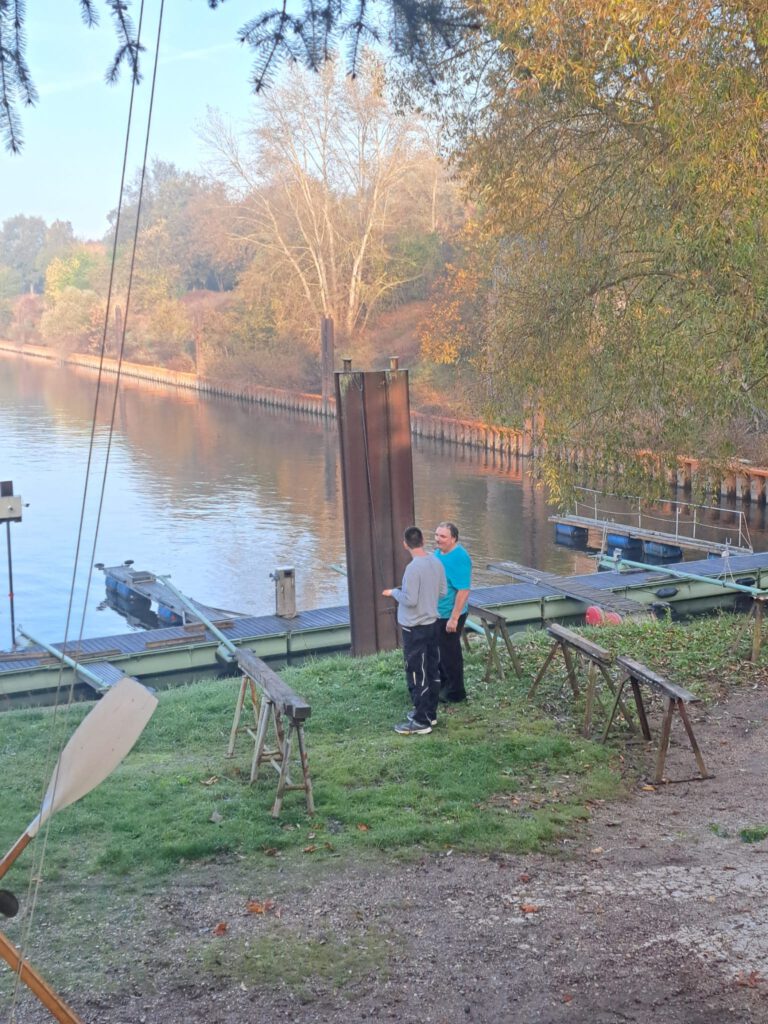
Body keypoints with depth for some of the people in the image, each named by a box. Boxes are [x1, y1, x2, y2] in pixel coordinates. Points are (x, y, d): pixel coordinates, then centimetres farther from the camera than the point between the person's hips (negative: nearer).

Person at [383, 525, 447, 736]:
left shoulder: (413, 568, -23)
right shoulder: (437, 563, 2)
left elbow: (410, 600, -23)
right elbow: (443, 592, 11)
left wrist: (394, 592, -6)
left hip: (415, 628, -8)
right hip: (432, 623, 8)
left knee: (417, 674, -2)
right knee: (432, 671, 16)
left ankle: (421, 722, 3)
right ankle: (429, 713, 28)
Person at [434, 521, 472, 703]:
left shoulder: (459, 558, -24)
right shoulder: (438, 552, 4)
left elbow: (463, 591, -26)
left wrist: (454, 618, -26)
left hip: (450, 615, -9)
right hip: (436, 613, 9)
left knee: (450, 653, 4)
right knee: (439, 650, 21)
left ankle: (455, 693, 18)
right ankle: (443, 685, 37)